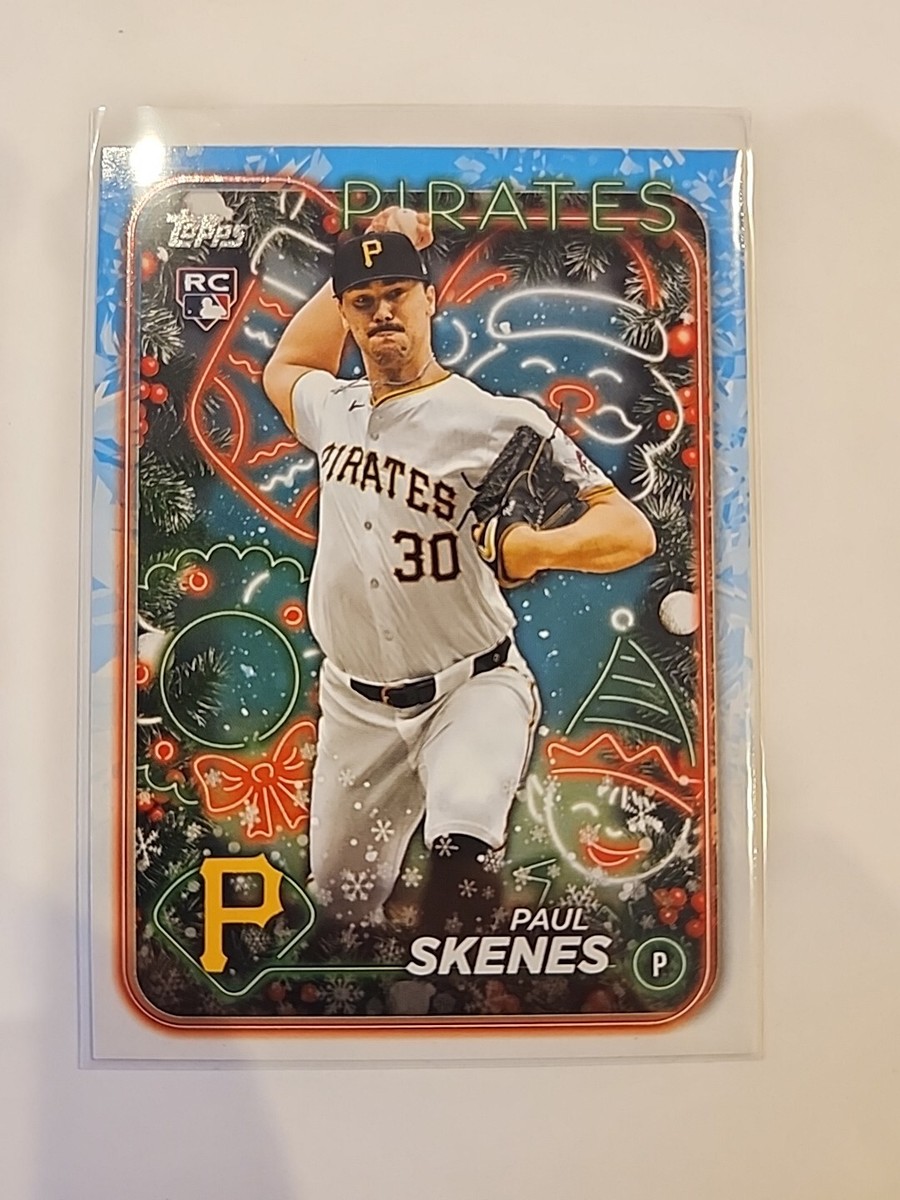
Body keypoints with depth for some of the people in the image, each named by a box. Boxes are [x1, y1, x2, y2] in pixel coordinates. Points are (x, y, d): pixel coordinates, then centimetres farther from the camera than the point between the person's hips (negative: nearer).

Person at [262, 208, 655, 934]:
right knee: (342, 902, 15)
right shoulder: (333, 410, 4)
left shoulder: (499, 420, -14)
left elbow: (633, 531, -17)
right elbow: (284, 365, 29)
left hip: (472, 687, -5)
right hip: (355, 705, 5)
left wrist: (536, 548, -39)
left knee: (463, 839, -34)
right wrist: (350, 270, 18)